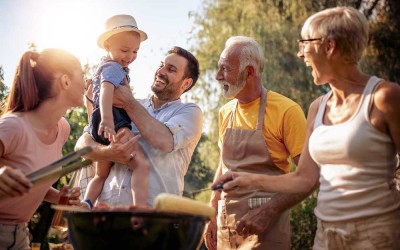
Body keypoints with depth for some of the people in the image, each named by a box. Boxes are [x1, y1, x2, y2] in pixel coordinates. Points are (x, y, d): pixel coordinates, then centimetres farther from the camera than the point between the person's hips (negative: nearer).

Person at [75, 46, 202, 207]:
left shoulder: (190, 112, 7)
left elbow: (165, 141, -13)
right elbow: (83, 143, 9)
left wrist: (129, 103, -2)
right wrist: (107, 153, -13)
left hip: (154, 208, -3)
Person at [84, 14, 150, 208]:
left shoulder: (104, 66, 27)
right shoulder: (113, 67, -5)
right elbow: (106, 92, -24)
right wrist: (107, 120, -38)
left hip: (101, 126, 10)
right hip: (114, 122, -10)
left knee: (101, 175, 21)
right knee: (141, 164, -22)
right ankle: (140, 209, -36)